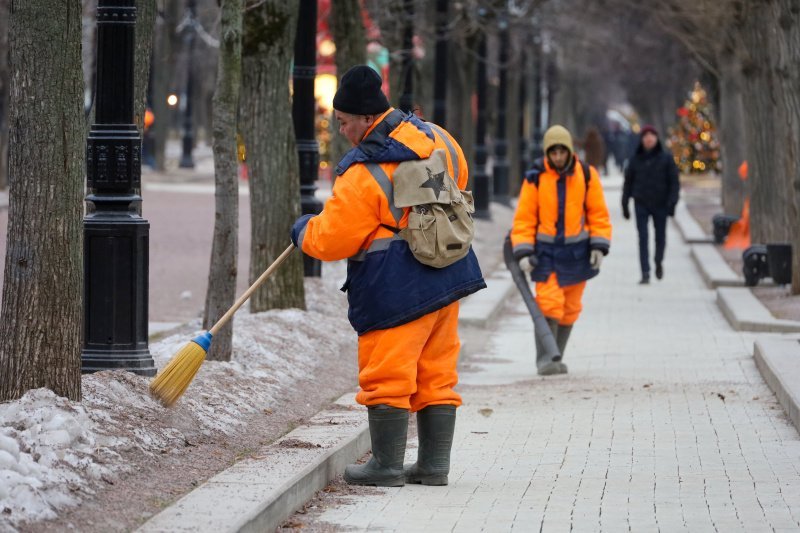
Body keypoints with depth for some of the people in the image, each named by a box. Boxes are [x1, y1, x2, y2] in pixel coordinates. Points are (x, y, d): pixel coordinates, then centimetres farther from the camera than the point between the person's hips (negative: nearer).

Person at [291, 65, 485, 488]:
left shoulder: (363, 176, -17)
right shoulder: (435, 138, 4)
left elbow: (332, 238, -12)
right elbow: (457, 178, 25)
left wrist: (303, 232, 9)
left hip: (394, 290, -8)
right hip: (447, 278, 8)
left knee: (386, 375, 2)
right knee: (437, 373, 12)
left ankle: (387, 465, 6)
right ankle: (434, 464, 15)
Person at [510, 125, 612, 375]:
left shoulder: (587, 175, -2)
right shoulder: (535, 178, -7)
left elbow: (598, 213, 5)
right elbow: (524, 218, -4)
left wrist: (599, 246, -3)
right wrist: (523, 252, -12)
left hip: (576, 251, 3)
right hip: (546, 251, -3)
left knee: (570, 308, 8)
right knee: (548, 303, -14)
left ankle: (556, 358, 19)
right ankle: (544, 359, -8)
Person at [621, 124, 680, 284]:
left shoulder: (666, 158, -2)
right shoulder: (635, 159, 2)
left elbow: (674, 182, -3)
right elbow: (628, 182, 7)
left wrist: (672, 202, -13)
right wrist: (625, 204, 4)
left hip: (660, 205, 0)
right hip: (641, 205, 0)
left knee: (660, 236, 11)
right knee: (643, 238, -8)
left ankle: (659, 263, 40)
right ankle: (645, 274, -10)